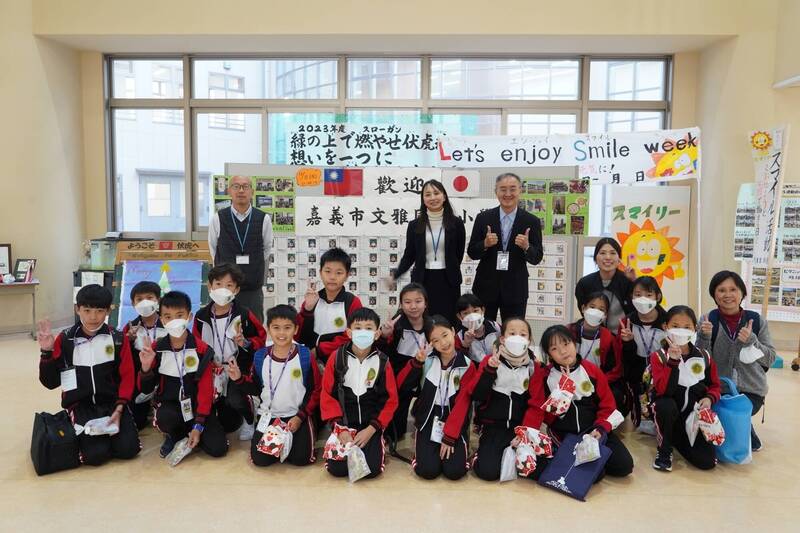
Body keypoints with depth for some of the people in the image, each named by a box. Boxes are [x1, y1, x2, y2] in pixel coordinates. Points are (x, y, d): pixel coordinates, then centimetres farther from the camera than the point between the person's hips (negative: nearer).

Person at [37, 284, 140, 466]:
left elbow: (127, 376, -1)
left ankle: (109, 428, 14)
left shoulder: (118, 339, 0)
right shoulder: (64, 340, 0)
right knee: (96, 454, -21)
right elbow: (50, 382, 2)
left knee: (128, 449, -18)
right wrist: (47, 352, -12)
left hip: (112, 403, 1)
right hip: (81, 406, -1)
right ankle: (82, 433, 12)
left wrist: (119, 409, -11)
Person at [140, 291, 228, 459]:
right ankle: (173, 436, 2)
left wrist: (198, 426, -12)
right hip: (170, 404, 1)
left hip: (197, 406, 0)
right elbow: (146, 389, 0)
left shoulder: (202, 349, -9)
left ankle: (187, 433, 13)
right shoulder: (157, 349, -4)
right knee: (165, 419, -36)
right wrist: (146, 367, -20)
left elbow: (206, 389, -7)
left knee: (218, 448, -17)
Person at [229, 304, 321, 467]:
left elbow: (315, 390, -4)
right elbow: (254, 388, 10)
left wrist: (300, 416, -11)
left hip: (298, 416, -2)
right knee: (260, 459, -12)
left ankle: (290, 440, 17)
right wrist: (239, 379, -9)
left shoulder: (305, 356, -10)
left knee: (301, 458, -16)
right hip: (269, 416, 2)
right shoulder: (260, 356, -1)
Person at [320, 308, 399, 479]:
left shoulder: (383, 362, -6)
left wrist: (371, 429, -11)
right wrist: (341, 429, -11)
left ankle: (375, 444, 15)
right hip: (343, 424, 1)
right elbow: (327, 394, -3)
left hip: (371, 425, 0)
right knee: (336, 469, -14)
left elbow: (391, 400, -2)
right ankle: (349, 447, 18)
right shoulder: (337, 357, -6)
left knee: (372, 468, -16)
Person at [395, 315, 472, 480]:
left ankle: (455, 447, 12)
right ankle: (425, 448, 13)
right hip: (428, 420, 0)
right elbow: (401, 387, -9)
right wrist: (417, 362, -21)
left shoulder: (466, 365, -4)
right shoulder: (427, 361, -2)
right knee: (427, 470, -18)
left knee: (454, 471, -18)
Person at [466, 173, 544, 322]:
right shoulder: (483, 218, 0)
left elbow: (537, 258, 0)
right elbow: (471, 252, 2)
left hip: (515, 289, 0)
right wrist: (485, 244, -18)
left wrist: (526, 247, -20)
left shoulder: (531, 221, -2)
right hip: (486, 287, 1)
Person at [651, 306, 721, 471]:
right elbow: (663, 390, -22)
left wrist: (709, 399, -12)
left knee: (708, 461, -14)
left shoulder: (704, 357, 1)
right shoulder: (658, 356, -10)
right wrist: (673, 361, -31)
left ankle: (676, 438, 17)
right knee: (667, 405, -39)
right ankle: (664, 449, -12)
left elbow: (714, 386, 11)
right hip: (668, 413, -3)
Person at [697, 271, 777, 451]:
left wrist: (751, 340, -17)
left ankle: (748, 441, 10)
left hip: (751, 389, -1)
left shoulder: (757, 320, -2)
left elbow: (771, 358, 0)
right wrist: (705, 336, -22)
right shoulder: (708, 320, -3)